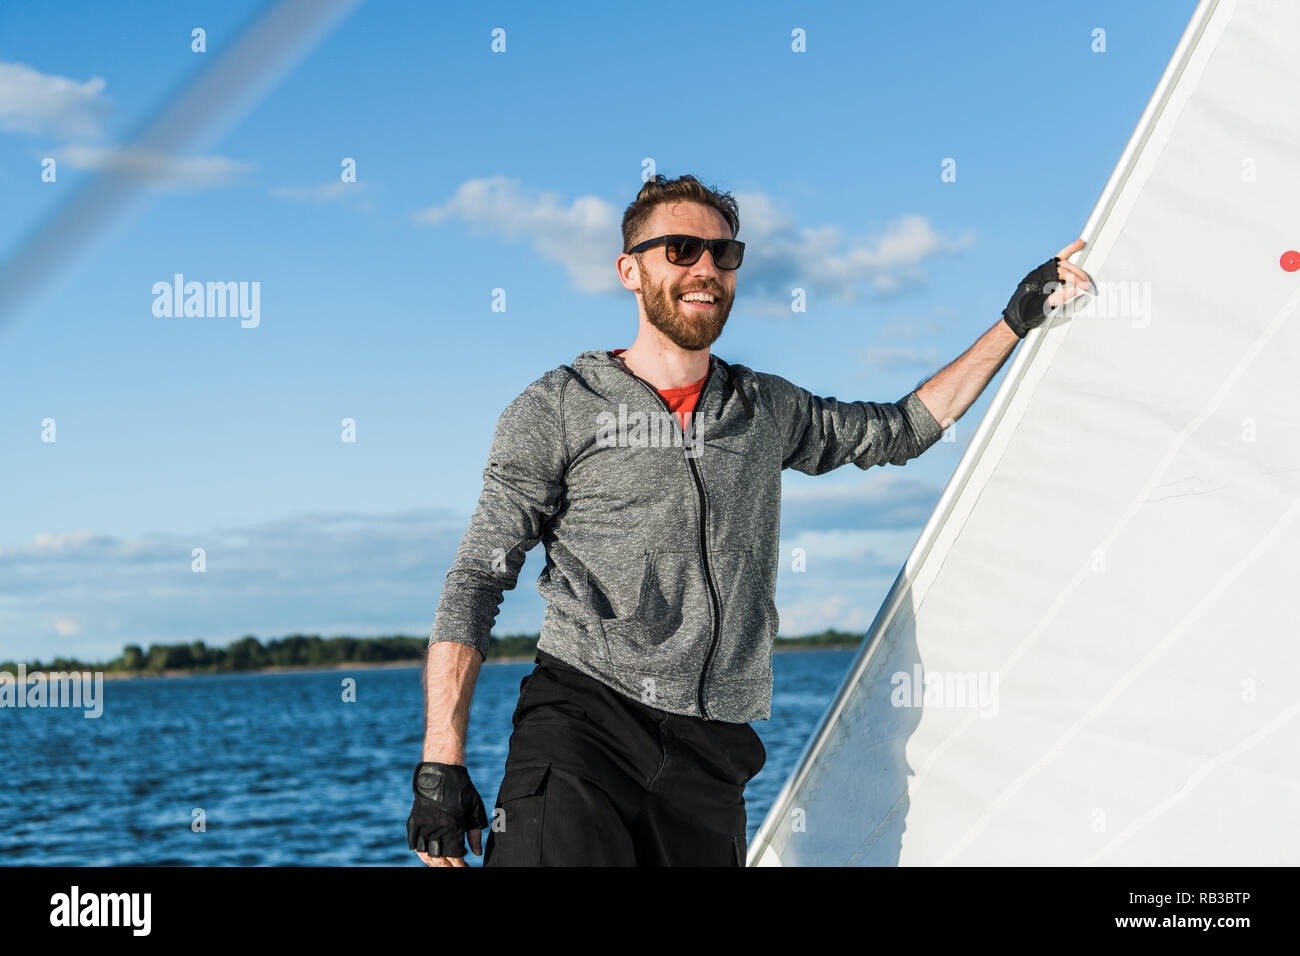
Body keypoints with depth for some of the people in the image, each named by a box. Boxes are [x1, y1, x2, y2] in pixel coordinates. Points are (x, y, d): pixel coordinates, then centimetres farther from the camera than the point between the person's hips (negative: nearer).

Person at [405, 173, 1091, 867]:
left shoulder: (768, 409, 17)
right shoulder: (557, 409, 4)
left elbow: (901, 429, 32)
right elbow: (474, 583, 0)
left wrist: (1016, 323, 27)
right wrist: (440, 767, -9)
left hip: (711, 757, 4)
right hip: (582, 721, -4)